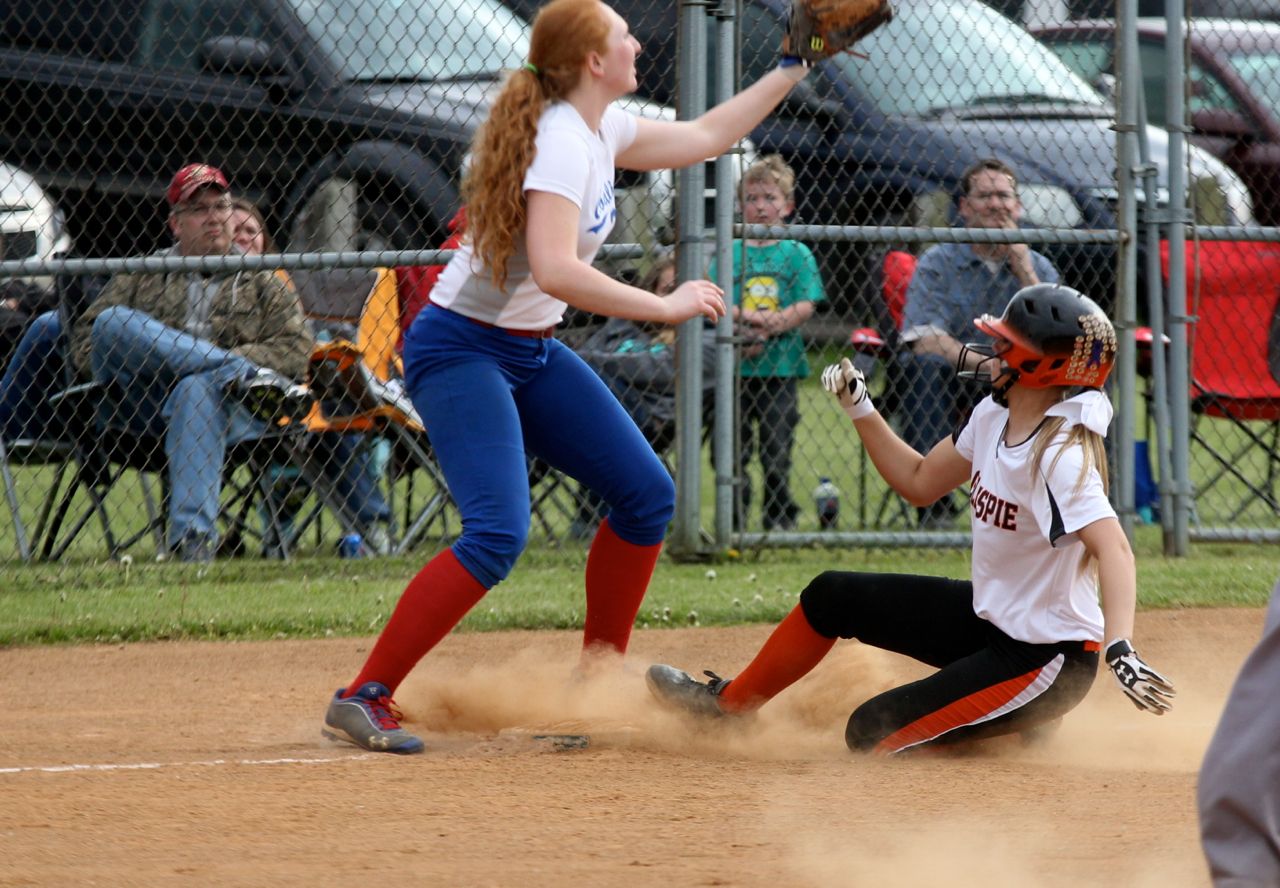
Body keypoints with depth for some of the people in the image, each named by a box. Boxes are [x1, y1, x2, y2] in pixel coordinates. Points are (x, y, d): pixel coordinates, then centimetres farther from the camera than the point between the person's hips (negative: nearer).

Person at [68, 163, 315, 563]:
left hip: (235, 410, -2)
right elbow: (84, 340, 13)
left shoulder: (263, 285, 24)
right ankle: (247, 377, -29)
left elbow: (294, 351, 9)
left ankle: (194, 538, -52)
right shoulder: (139, 278, 26)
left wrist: (222, 364, -9)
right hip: (145, 406, 2)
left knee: (197, 390, -39)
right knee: (113, 323, -24)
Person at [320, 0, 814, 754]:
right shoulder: (561, 141, -23)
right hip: (462, 347, -10)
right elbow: (554, 270, -35)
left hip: (533, 352, 10)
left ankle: (600, 674, 22)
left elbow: (703, 138, 22)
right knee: (498, 534, -23)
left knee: (647, 495, 10)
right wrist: (664, 307, -29)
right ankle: (365, 698, -19)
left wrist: (794, 68, 20)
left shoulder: (601, 128, 6)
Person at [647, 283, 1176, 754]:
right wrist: (859, 408, 5)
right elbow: (918, 482, 15)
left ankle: (1032, 722, 4)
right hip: (990, 619, 9)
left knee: (872, 732, -12)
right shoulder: (994, 417, 0)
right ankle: (732, 703, 34)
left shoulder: (1059, 454, -28)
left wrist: (1120, 648, -55)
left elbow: (1112, 547, -41)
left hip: (1046, 656, -9)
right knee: (832, 596, 13)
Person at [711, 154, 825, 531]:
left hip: (780, 363, -1)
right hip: (735, 363, 1)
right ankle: (734, 521, 7)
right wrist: (742, 321, -18)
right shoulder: (730, 252, 8)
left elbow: (805, 306, -3)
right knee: (733, 447, 1)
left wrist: (769, 324, -17)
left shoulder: (796, 254, 6)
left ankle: (780, 520, 8)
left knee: (777, 448, 1)